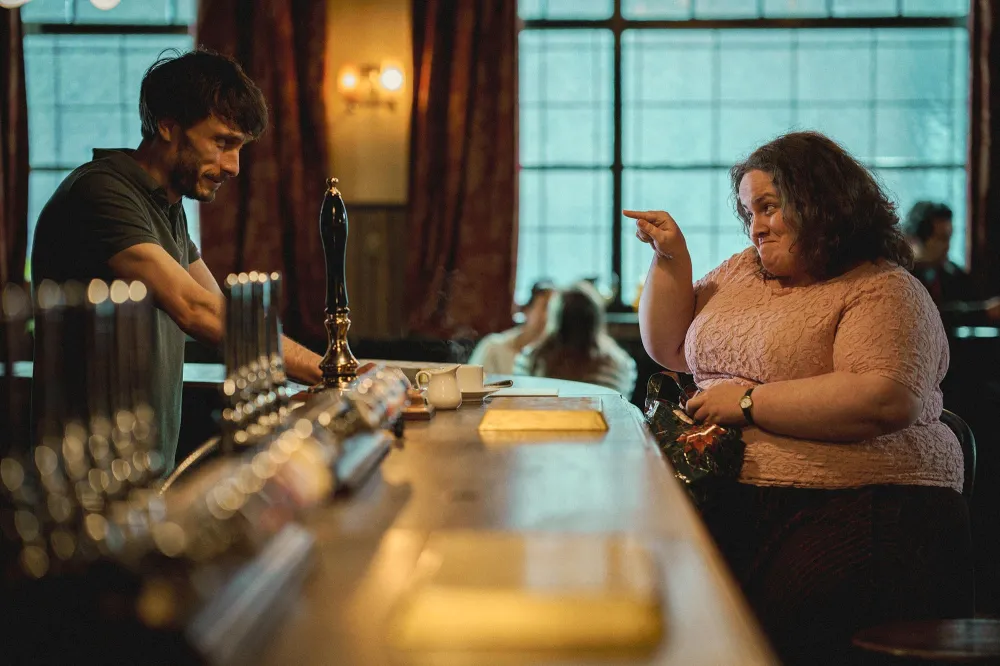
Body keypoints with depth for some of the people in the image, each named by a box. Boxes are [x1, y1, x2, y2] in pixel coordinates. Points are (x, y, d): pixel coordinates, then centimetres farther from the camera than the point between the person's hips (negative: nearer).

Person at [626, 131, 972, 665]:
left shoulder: (884, 291, -1)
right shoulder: (743, 270, 23)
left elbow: (886, 401, -18)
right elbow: (669, 348, 31)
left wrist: (750, 402, -13)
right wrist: (670, 258, 15)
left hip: (861, 508, -6)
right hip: (733, 499, 6)